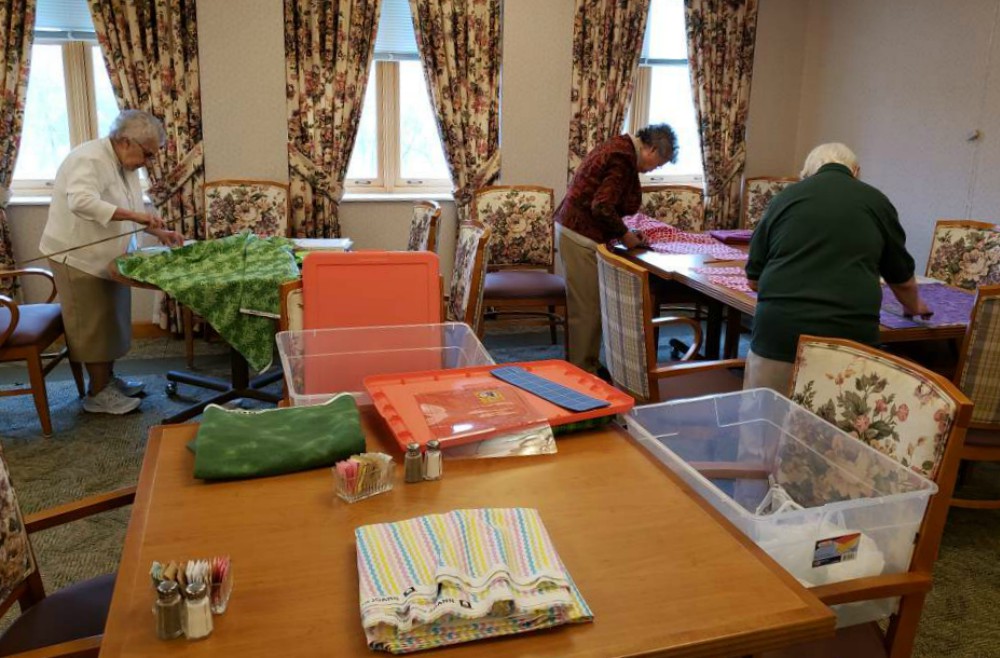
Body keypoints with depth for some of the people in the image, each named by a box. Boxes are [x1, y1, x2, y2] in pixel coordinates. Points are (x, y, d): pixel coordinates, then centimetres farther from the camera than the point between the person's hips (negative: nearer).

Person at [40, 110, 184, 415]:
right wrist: (133, 215, -39)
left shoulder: (126, 165, 8)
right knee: (93, 324, -1)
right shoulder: (89, 159, -21)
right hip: (78, 256, -9)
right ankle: (97, 394, 10)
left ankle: (108, 379, 30)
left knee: (109, 319, 16)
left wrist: (160, 232, -1)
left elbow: (134, 211, 14)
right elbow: (81, 202, -38)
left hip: (107, 256, 9)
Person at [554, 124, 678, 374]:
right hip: (581, 237, -10)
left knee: (588, 306, 15)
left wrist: (621, 231, 10)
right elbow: (602, 207, -24)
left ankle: (588, 365, 24)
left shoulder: (621, 147, 14)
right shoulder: (624, 159, -17)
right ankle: (582, 371, 6)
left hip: (574, 229, 10)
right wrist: (624, 234, -9)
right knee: (586, 308, -3)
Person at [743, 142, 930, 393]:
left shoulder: (785, 197, 13)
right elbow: (902, 278, 24)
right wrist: (914, 307, 45)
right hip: (849, 333, 0)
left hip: (780, 330, 0)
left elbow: (753, 278, 16)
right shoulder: (876, 201, 13)